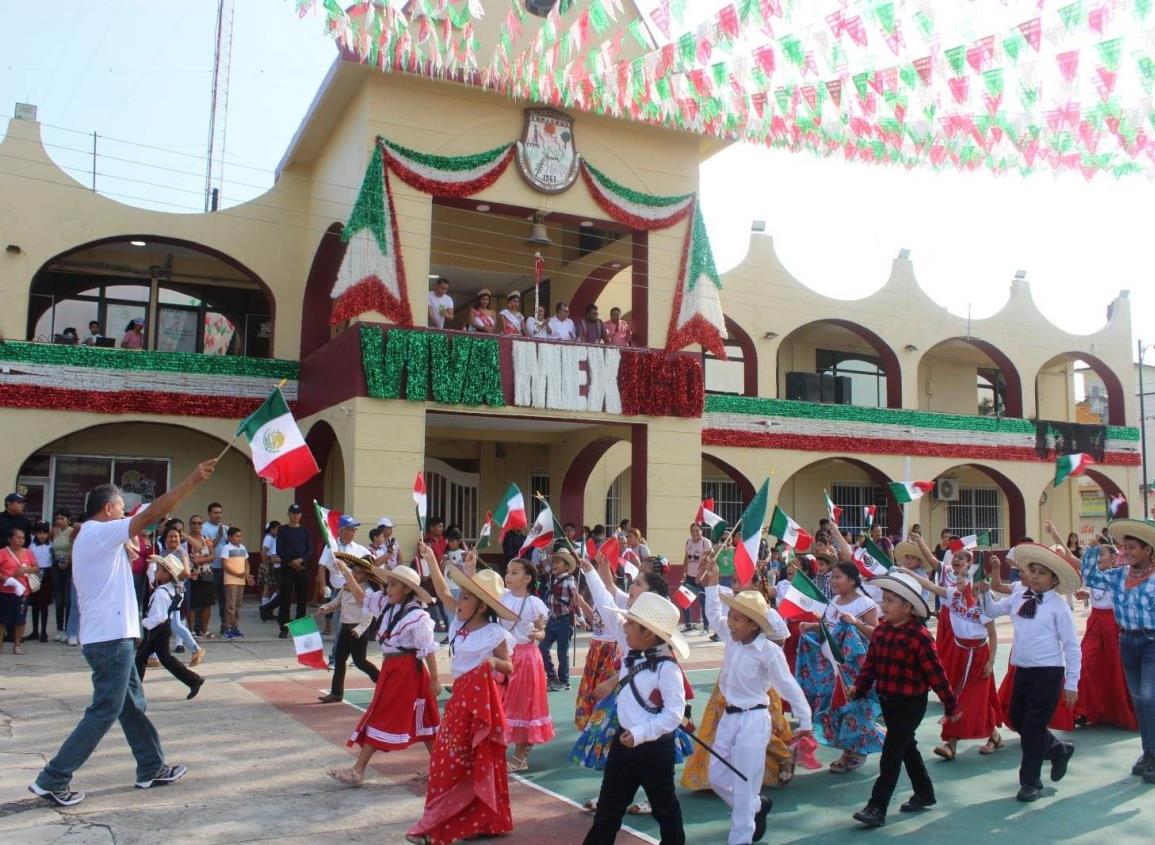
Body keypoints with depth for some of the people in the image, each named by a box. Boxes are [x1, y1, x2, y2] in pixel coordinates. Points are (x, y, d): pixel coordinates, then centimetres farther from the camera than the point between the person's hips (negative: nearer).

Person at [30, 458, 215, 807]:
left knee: (132, 705, 15)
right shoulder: (100, 532, -12)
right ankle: (52, 780, -1)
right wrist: (193, 480, -22)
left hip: (110, 636, 11)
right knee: (104, 712, -5)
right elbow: (152, 513, -22)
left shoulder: (91, 537, 19)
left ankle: (151, 768, 23)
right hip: (110, 638, -11)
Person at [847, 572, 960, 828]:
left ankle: (877, 808, -3)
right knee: (906, 747, 21)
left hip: (911, 703, -7)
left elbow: (936, 673, -16)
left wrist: (951, 705, -10)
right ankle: (924, 793, 39)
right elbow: (871, 662, 9)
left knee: (891, 754, -6)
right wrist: (859, 687, -2)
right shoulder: (881, 630, 2)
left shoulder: (919, 636, -20)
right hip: (887, 700, 7)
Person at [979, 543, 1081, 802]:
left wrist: (1071, 684, -8)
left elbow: (1072, 646, -8)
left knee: (1033, 727, -1)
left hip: (1048, 672, -6)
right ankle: (1059, 750, 39)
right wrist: (985, 592, -2)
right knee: (1016, 719, 16)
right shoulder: (1019, 597, 5)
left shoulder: (1058, 605, -11)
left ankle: (1030, 782, 15)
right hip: (1022, 670, 7)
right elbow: (991, 611, 18)